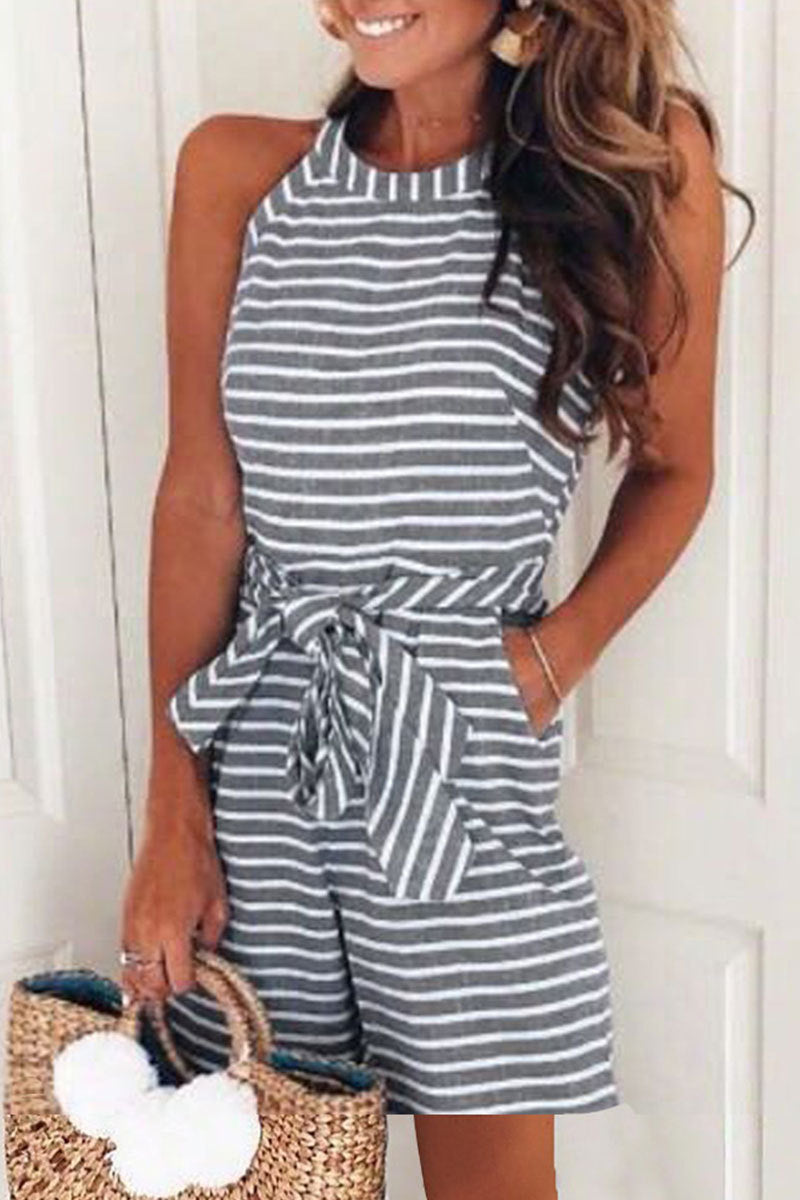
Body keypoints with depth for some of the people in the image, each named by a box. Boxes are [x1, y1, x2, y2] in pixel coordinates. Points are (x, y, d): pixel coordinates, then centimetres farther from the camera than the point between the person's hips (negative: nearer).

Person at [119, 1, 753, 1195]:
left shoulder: (640, 158, -4)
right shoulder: (237, 171, 1)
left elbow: (675, 466, 8)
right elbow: (199, 499, 0)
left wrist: (564, 649, -8)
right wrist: (174, 814, -1)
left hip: (463, 755, -1)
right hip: (255, 749, 2)